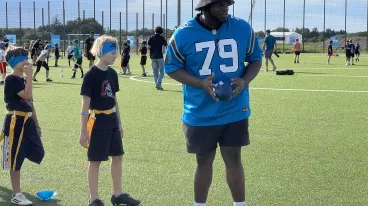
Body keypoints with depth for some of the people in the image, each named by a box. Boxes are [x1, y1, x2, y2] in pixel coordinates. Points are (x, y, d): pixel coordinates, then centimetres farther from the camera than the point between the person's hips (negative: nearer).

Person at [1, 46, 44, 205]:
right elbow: (27, 96, -25)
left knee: (38, 153, 7)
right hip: (15, 123, -8)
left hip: (28, 122, 8)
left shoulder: (23, 80, 14)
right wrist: (30, 75, -19)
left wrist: (36, 125, 18)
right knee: (16, 159, -1)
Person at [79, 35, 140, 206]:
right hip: (97, 121, -7)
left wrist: (119, 123, 18)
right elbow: (85, 104, -14)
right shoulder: (91, 75, -15)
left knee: (117, 157, 13)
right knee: (95, 161, 2)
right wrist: (83, 131, -14)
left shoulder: (112, 74, 6)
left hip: (112, 120, 7)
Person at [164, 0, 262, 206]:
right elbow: (172, 67, -2)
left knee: (234, 159, 9)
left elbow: (255, 59, 8)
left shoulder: (243, 28, -5)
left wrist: (245, 81, -13)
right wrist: (200, 83, -19)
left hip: (235, 111, 1)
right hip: (200, 114, -1)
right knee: (204, 162, 13)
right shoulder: (184, 34, -11)